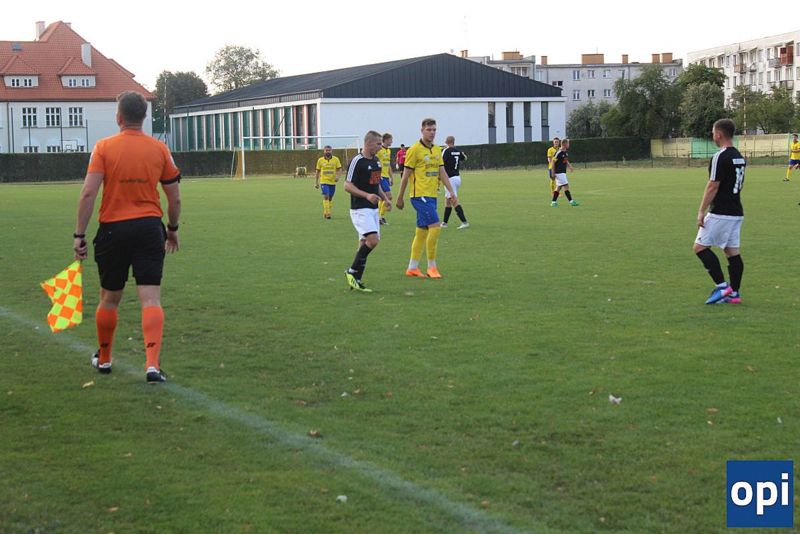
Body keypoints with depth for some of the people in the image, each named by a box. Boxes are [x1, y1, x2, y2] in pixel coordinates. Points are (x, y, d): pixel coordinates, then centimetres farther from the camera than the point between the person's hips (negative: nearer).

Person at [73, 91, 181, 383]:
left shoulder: (104, 147, -5)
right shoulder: (160, 149, 1)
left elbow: (88, 193, -11)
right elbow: (175, 198, 5)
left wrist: (79, 234, -5)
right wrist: (172, 228, 21)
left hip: (112, 230, 0)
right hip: (149, 228, 0)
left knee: (109, 299, 16)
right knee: (150, 299, -3)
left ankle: (103, 358, 32)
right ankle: (152, 364, -16)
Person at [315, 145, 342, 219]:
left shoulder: (336, 159, 1)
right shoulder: (320, 160, 2)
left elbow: (339, 169, 1)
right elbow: (318, 171, 8)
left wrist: (337, 176, -19)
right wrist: (316, 182, 8)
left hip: (332, 182, 2)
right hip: (324, 181, -2)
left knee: (330, 198, 9)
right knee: (326, 196, -16)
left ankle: (326, 213, 22)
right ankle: (326, 213, -18)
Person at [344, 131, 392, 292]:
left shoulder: (376, 161, 14)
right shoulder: (357, 161, -13)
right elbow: (347, 185, -15)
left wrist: (385, 198, 13)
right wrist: (367, 195, -24)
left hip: (373, 209, 9)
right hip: (360, 209, -9)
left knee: (365, 243, 6)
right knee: (373, 239, -20)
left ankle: (355, 280, 10)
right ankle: (352, 271, -7)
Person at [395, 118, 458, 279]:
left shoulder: (437, 150, 13)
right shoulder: (415, 150, -9)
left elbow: (442, 173, 12)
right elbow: (406, 175, -6)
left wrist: (452, 192, 1)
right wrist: (400, 198, -3)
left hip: (432, 195, 8)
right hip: (420, 195, -8)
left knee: (422, 232, 10)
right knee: (435, 226, -16)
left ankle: (412, 268, 17)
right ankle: (431, 266, -7)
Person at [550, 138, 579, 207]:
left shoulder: (566, 152, 10)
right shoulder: (558, 153, -17)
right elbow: (553, 162, -16)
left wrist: (569, 166, 6)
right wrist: (553, 173, -17)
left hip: (563, 172, 9)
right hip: (559, 172, -9)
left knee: (558, 187, 10)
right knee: (566, 186, -8)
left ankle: (554, 202, 15)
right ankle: (571, 201, -4)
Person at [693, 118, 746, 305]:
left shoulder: (720, 157, -15)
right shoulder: (740, 157, 13)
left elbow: (713, 186, -17)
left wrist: (701, 211, -14)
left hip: (720, 213, -9)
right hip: (736, 212, 9)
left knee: (700, 246, -3)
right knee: (732, 252, 8)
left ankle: (721, 286, -8)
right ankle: (734, 293, 8)